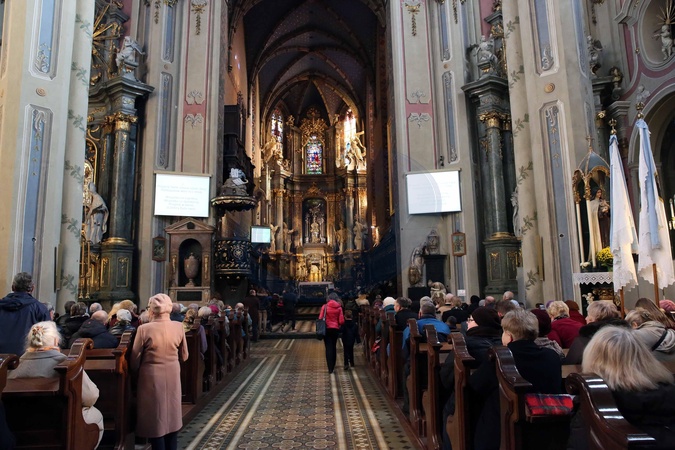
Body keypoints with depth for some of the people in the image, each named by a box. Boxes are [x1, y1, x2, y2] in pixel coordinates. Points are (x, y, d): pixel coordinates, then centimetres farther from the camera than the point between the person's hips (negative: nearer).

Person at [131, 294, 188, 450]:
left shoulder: (144, 329, -15)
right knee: (171, 415, 18)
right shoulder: (178, 327, -7)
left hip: (151, 376, -3)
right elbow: (184, 356, 4)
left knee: (155, 417, 12)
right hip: (173, 376, 3)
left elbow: (135, 358, -5)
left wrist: (137, 375, 14)